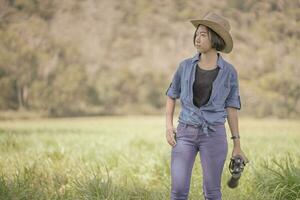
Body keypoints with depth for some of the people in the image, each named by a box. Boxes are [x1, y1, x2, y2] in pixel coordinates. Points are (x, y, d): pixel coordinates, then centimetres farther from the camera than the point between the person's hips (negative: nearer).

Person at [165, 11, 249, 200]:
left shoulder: (229, 72, -2)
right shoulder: (186, 66, 2)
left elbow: (232, 109, 3)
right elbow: (171, 96, 13)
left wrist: (237, 145, 1)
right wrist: (169, 126, -1)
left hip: (213, 135, -1)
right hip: (185, 134, 1)